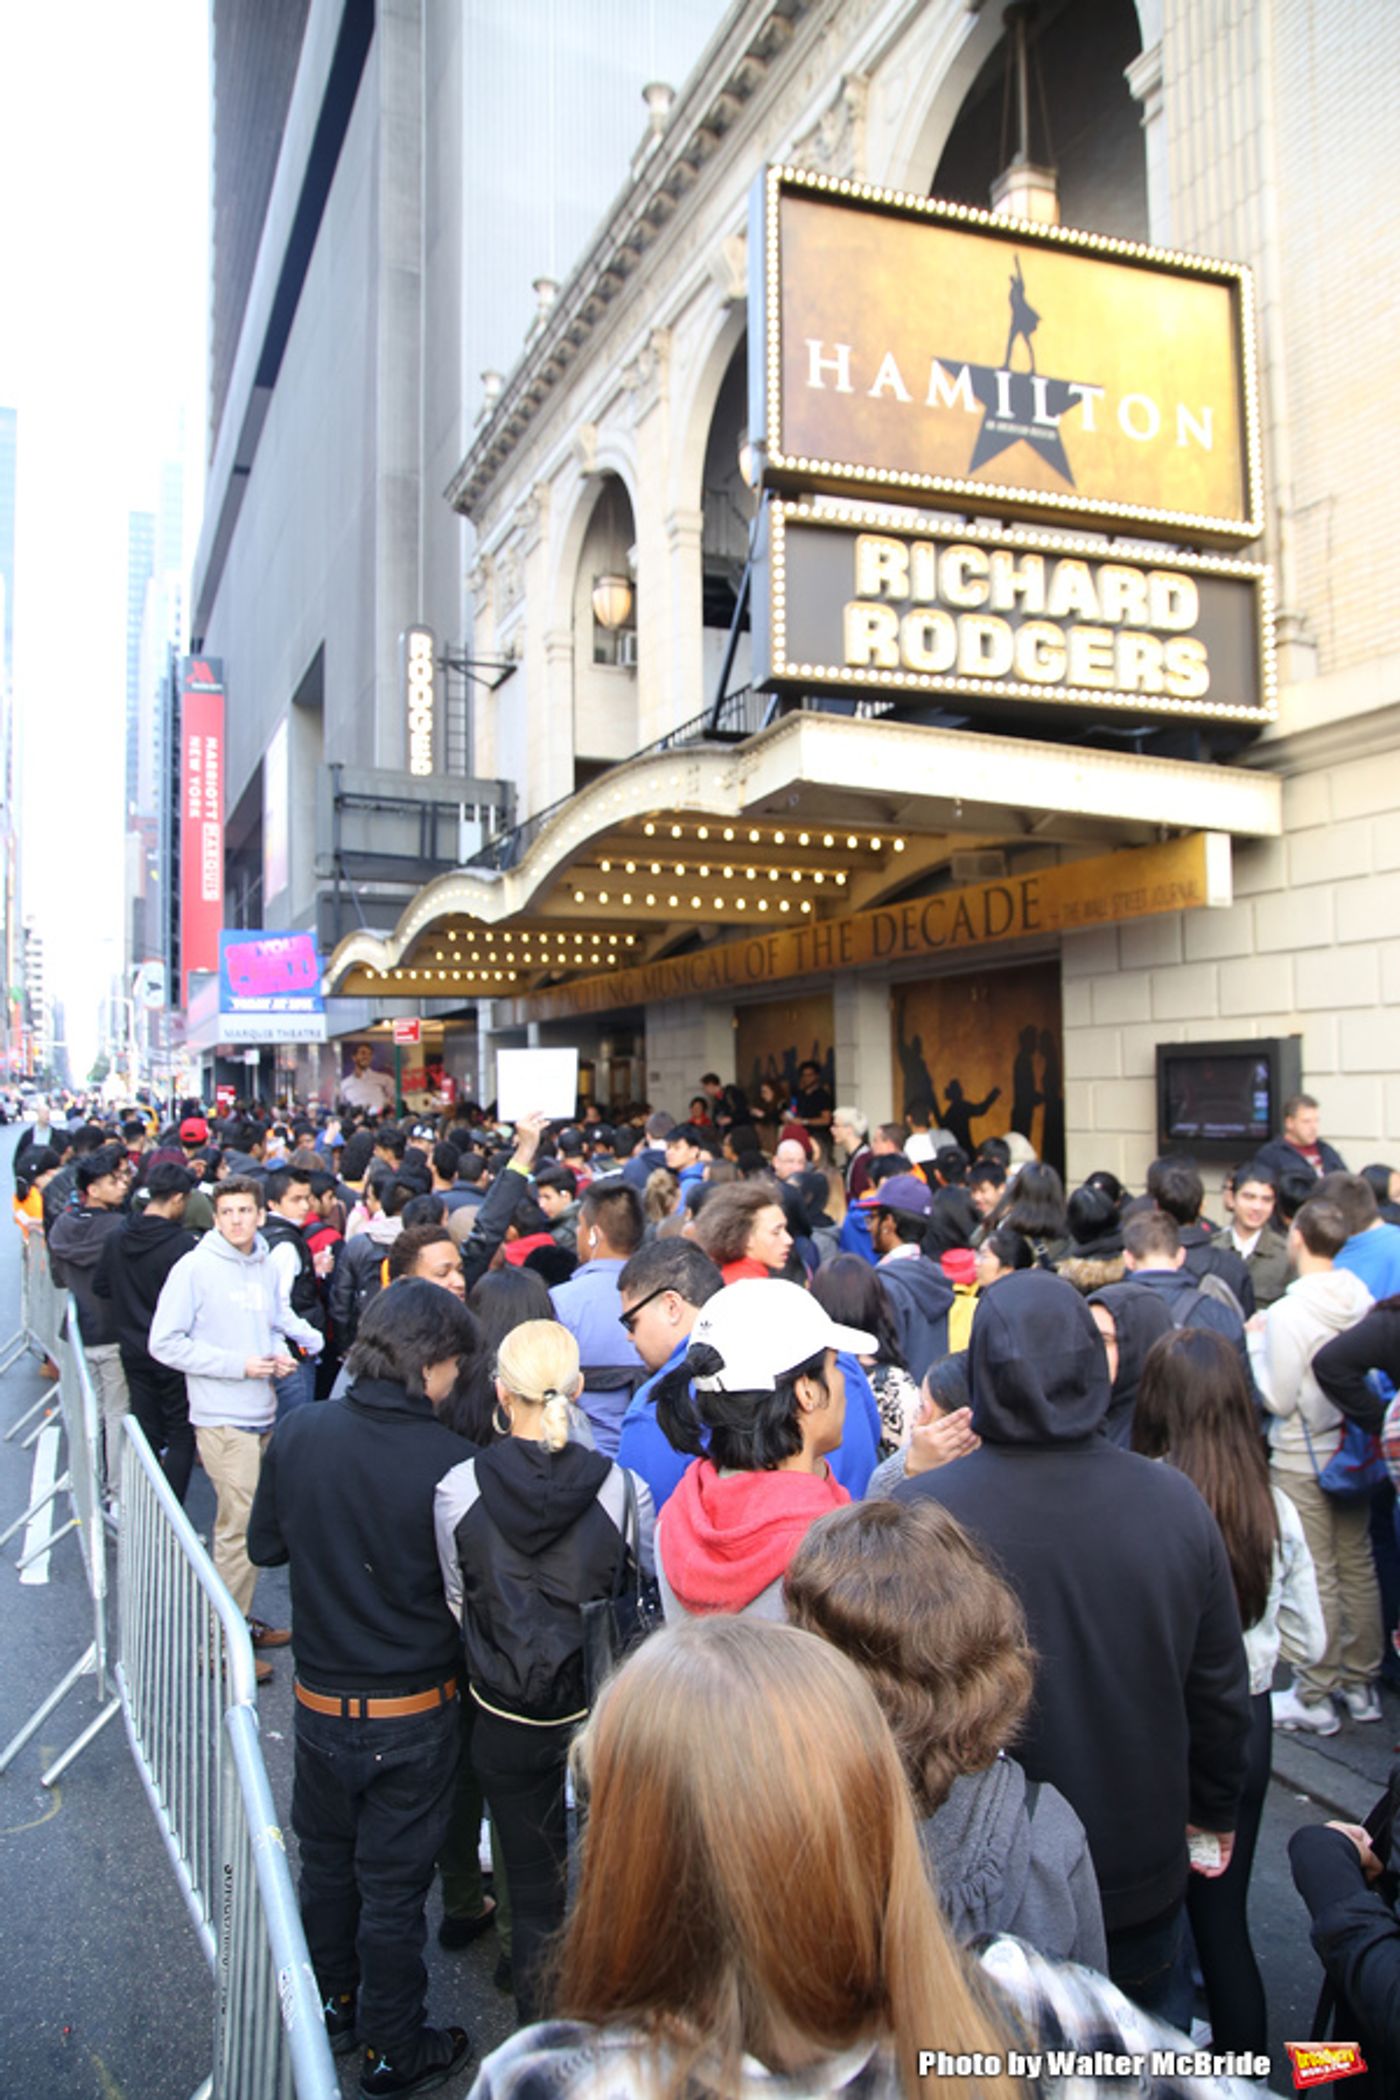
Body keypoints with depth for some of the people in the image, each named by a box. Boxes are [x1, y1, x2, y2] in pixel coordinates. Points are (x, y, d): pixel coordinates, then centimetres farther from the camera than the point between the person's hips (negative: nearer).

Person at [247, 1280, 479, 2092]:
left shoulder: (298, 1433, -14)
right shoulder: (451, 1463, -27)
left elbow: (266, 1545, 0)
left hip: (319, 1701, 4)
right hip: (414, 1713, -4)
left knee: (327, 1859, 26)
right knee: (393, 1884, 15)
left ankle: (331, 2006, 47)